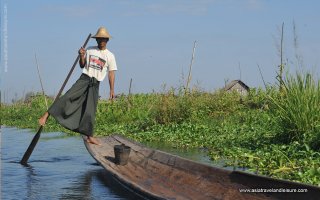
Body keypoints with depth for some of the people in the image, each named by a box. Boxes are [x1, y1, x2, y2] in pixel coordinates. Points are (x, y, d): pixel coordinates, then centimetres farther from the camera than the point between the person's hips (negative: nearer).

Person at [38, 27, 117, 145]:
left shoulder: (110, 56, 5)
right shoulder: (89, 50, 10)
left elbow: (111, 73, 4)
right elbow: (82, 65, 15)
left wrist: (112, 90, -1)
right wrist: (81, 56, -5)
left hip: (95, 84, 0)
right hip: (84, 79, 0)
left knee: (90, 110, -1)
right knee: (67, 97, -19)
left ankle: (89, 136, 7)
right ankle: (46, 115, -22)